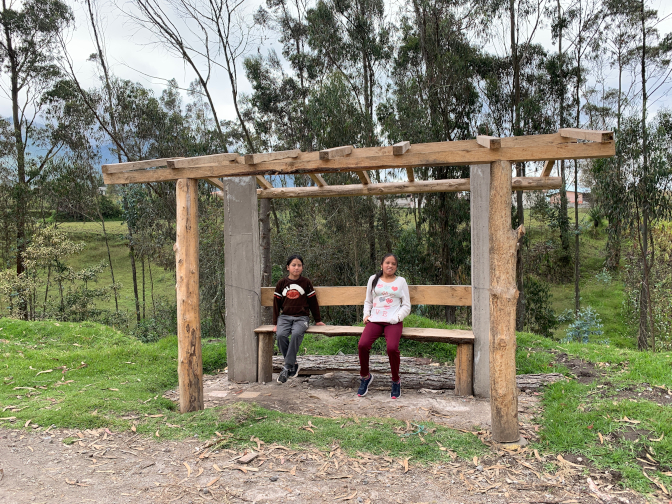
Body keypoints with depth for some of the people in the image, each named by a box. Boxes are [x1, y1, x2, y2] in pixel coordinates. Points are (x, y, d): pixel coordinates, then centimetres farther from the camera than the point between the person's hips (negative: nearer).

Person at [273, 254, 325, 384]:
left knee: (296, 334, -33)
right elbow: (276, 303, 10)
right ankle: (294, 364, -12)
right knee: (280, 335, -28)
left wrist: (317, 320, 14)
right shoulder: (282, 283, 7)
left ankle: (287, 367, -25)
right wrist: (275, 323, 6)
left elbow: (313, 302, 11)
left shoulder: (306, 282, 5)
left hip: (301, 317, -2)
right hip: (285, 317, 2)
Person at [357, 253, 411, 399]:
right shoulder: (373, 279, 17)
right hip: (375, 320, 2)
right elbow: (368, 301, 24)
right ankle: (365, 376, 2)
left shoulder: (401, 281, 13)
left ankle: (396, 381, -3)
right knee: (363, 344, -26)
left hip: (394, 322, -1)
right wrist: (366, 314, 5)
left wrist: (397, 318, -6)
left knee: (392, 347, -30)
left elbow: (406, 305, 11)